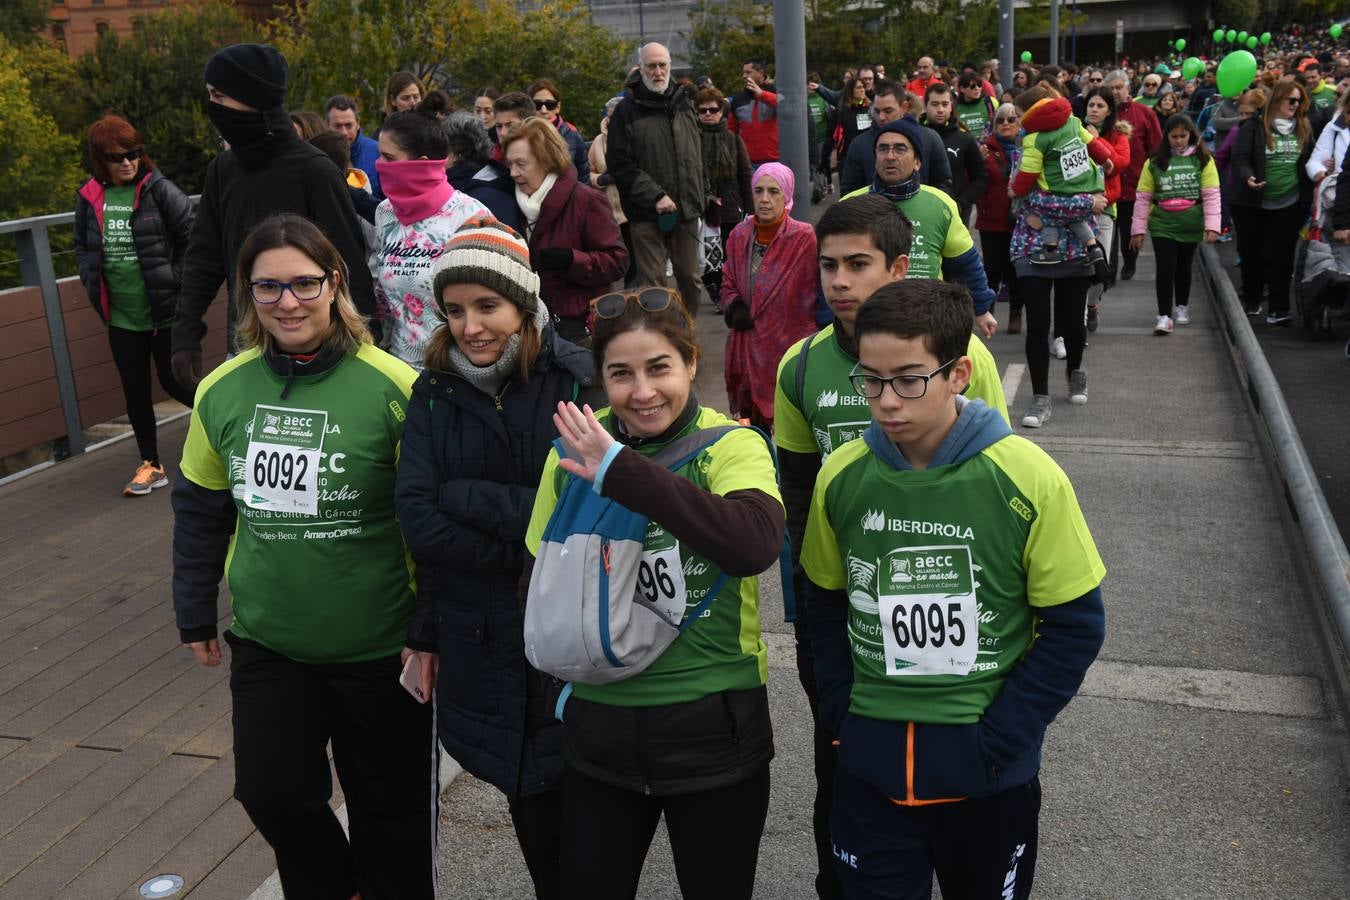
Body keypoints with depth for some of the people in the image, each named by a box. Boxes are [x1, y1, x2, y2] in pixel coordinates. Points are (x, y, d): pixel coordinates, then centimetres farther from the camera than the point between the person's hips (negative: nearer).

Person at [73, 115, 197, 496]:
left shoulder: (158, 189, -11)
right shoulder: (89, 197, 2)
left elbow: (193, 236, -10)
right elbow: (82, 245, 17)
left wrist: (176, 281, -10)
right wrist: (92, 282, 5)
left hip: (165, 312, -4)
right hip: (120, 316, 5)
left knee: (173, 382, 2)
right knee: (134, 389, 11)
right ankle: (151, 465, 25)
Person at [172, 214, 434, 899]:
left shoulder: (393, 387, -16)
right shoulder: (222, 391, -2)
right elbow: (200, 512, 11)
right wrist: (195, 614, 14)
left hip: (378, 643, -3)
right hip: (265, 639, 4)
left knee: (389, 808, 12)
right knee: (272, 793, 10)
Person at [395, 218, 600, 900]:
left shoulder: (576, 382, -10)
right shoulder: (435, 393, 0)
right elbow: (418, 520, -7)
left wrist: (466, 496, -16)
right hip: (478, 636, 3)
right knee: (526, 793, 16)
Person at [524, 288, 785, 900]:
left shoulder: (733, 446, -11)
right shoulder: (573, 449, -1)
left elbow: (757, 544, -32)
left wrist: (621, 471, -33)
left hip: (714, 731, -2)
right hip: (598, 733, 3)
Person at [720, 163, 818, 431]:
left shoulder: (804, 238, -9)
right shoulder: (739, 236, 7)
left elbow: (813, 296, -6)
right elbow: (728, 286, 16)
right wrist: (735, 308, -4)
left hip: (790, 346, -5)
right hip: (748, 347, 5)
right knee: (754, 420, 10)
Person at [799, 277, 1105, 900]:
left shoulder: (1030, 482, -15)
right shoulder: (841, 477, -6)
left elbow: (1076, 627, -8)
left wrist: (999, 739, -11)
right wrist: (842, 716, 0)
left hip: (988, 773, -1)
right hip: (869, 767, 2)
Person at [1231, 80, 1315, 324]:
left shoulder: (1303, 128, 10)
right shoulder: (1254, 127, -2)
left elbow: (1308, 161, 15)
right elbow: (1240, 158, -9)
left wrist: (1308, 196, 1)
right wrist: (1248, 178, -28)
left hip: (1289, 205, 2)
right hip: (1253, 204, -2)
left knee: (1280, 256, -4)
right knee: (1252, 254, 9)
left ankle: (1278, 309, -2)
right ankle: (1251, 301, 25)